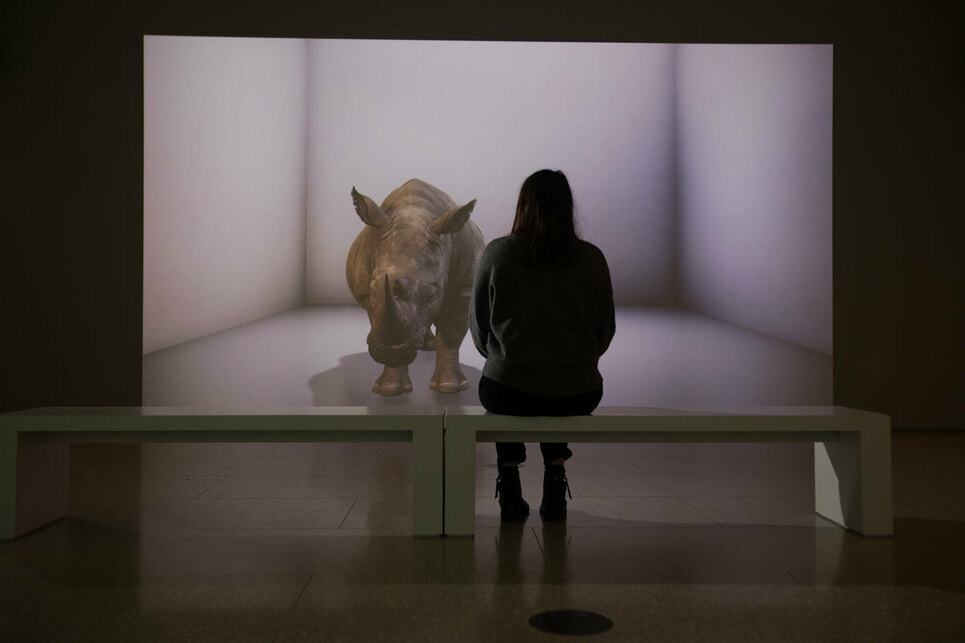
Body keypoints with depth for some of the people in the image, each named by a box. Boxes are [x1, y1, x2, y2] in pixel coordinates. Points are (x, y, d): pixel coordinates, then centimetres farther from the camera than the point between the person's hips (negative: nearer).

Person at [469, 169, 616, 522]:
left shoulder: (496, 253, -6)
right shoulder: (591, 258, -3)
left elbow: (479, 326, 4)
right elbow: (605, 329, 6)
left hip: (508, 393, -1)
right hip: (579, 394, 1)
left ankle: (510, 488, 29)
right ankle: (554, 491, 29)